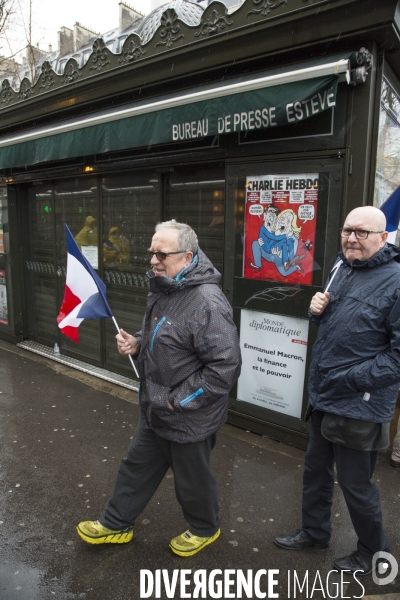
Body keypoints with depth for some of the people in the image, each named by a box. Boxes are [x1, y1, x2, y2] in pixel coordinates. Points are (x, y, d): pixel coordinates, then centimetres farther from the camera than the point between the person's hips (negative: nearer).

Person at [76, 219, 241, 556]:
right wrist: (137, 343, -2)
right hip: (156, 412, 8)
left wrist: (178, 401, -22)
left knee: (192, 479, 17)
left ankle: (205, 529, 46)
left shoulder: (207, 302, -29)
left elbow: (225, 368, -30)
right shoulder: (163, 291, 2)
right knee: (137, 468, 24)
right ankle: (116, 524, 47)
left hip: (190, 420, -8)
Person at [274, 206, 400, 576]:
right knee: (315, 470, 22)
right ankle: (314, 532, 45)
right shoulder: (342, 270, 6)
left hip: (359, 406, -8)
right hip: (323, 398, 8)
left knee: (355, 483, 11)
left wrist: (351, 380, -23)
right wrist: (317, 311, -3)